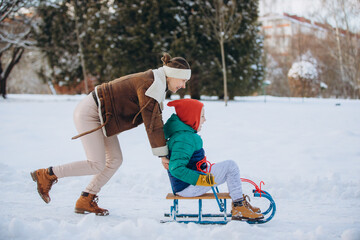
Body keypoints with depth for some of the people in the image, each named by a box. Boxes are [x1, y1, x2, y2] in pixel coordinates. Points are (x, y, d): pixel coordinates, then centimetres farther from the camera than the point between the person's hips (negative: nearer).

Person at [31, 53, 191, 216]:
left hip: (100, 116, 10)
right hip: (89, 113, -10)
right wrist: (162, 154, -17)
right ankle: (46, 175, 2)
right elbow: (151, 122, -23)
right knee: (97, 165, -10)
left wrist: (163, 148, 9)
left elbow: (156, 120, 14)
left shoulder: (157, 84, 8)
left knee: (115, 160, 5)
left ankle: (85, 202, 11)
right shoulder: (148, 85, -23)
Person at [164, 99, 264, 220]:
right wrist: (201, 179, -31)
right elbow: (176, 168, -29)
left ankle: (238, 205, 13)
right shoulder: (184, 139, -22)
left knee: (230, 166, 16)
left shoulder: (185, 134, 12)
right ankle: (239, 207, -7)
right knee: (230, 166, -13)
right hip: (187, 187, -11)